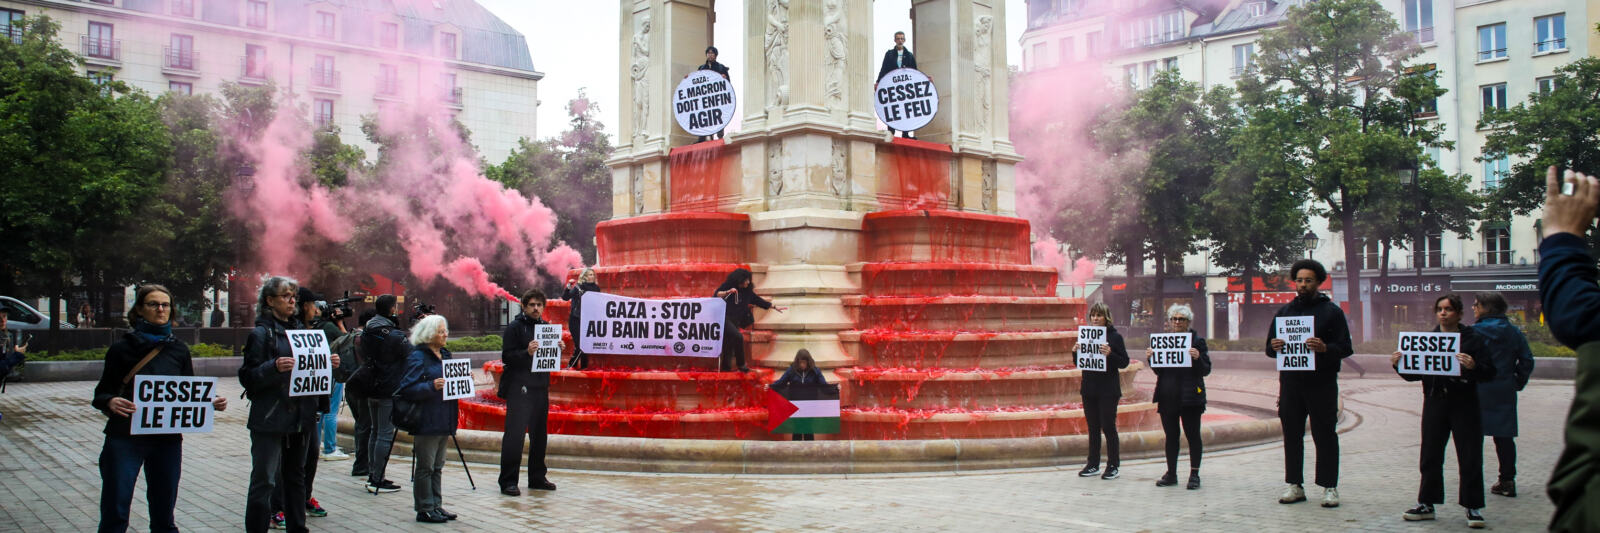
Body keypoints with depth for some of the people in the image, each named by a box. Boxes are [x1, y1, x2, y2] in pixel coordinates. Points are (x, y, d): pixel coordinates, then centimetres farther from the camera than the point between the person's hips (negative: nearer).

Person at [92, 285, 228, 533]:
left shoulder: (178, 349, 9)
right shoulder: (122, 349, 1)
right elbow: (102, 393, 1)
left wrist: (211, 402, -6)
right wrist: (110, 402, -22)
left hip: (168, 439, 3)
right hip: (125, 437, -3)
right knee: (114, 512, -4)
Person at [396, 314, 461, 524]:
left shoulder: (445, 355, 15)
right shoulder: (418, 357, -10)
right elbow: (408, 389, -17)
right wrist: (431, 386, -29)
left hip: (443, 422, 8)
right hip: (426, 422, -8)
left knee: (437, 467, 15)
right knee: (426, 467, -1)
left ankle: (436, 506, 22)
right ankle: (425, 509, 6)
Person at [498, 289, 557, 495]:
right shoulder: (515, 327, -4)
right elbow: (506, 356, -10)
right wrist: (527, 352, -25)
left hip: (541, 387, 7)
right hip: (519, 387, -7)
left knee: (540, 434, 12)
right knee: (515, 434, -9)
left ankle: (537, 477, 22)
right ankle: (508, 481, -5)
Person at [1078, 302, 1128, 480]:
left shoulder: (1115, 337, -5)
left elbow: (1124, 362, -7)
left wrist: (1109, 354, -23)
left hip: (1108, 390, -5)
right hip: (1089, 389, 5)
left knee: (1108, 426, -2)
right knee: (1093, 427, 11)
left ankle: (1113, 466, 8)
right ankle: (1093, 465, 18)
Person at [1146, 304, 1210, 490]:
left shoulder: (1196, 340, -2)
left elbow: (1206, 370, -4)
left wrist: (1197, 358, -22)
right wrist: (1150, 358, -4)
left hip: (1190, 398, -4)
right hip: (1167, 397, 4)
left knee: (1193, 435, 2)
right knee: (1171, 436, 9)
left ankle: (1194, 474, 9)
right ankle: (1171, 474, 17)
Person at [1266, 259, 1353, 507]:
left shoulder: (1332, 311, 3)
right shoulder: (1284, 311, 14)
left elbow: (1346, 348, -2)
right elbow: (1269, 348, 16)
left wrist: (1325, 348, -22)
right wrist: (1274, 347, -8)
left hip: (1322, 384, -4)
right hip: (1291, 382, 4)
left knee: (1324, 435, 0)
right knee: (1291, 434, 6)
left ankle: (1329, 487, 7)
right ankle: (1295, 485, 14)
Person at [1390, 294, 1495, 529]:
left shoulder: (1472, 338, 0)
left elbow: (1490, 371, -6)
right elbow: (1414, 374, 12)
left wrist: (1473, 366, -25)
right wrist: (1399, 365, -7)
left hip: (1464, 404, -3)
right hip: (1434, 403, 4)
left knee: (1470, 458, 0)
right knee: (1430, 457, 8)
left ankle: (1473, 507, 10)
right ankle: (1426, 503, 17)